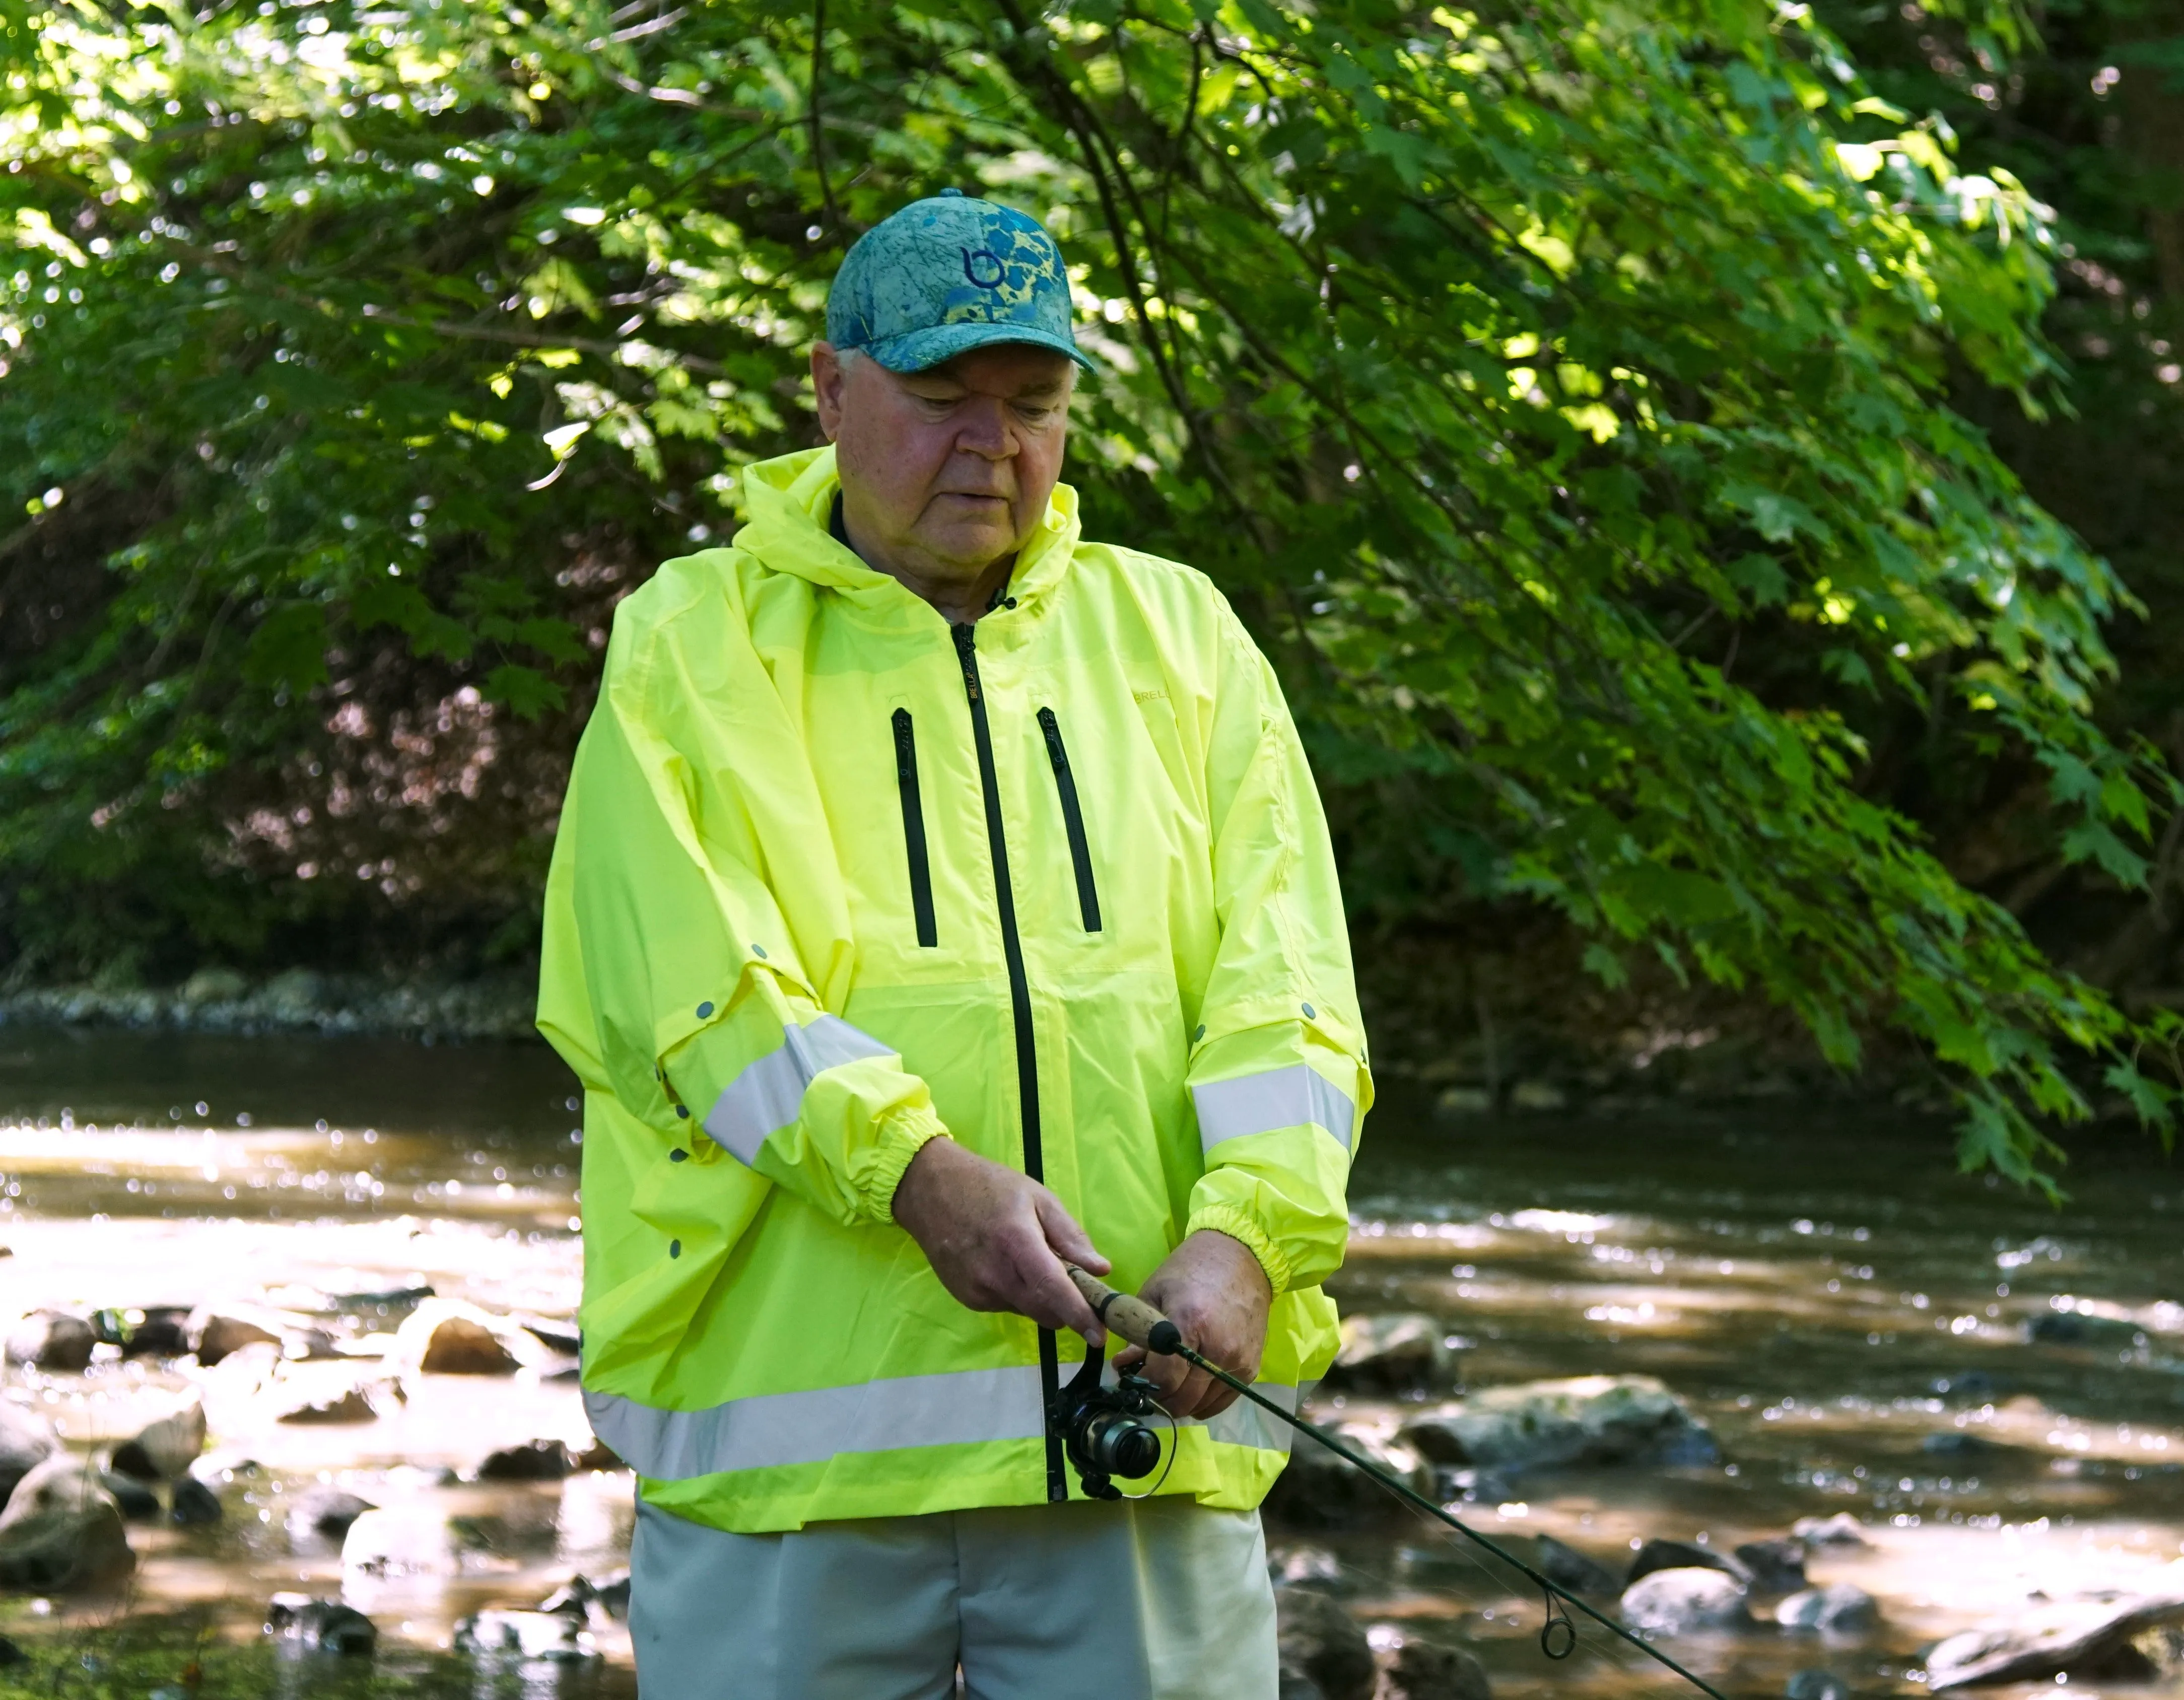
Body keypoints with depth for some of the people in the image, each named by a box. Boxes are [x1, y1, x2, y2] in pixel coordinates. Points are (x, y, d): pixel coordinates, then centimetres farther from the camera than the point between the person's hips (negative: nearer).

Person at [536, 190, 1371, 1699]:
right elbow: (696, 989, -8)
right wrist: (918, 1169, -24)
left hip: (1146, 1422, 2)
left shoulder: (1182, 639, 15)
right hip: (791, 1431, -2)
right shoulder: (692, 650, 6)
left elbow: (1283, 983, 4)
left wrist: (1246, 1236, -14)